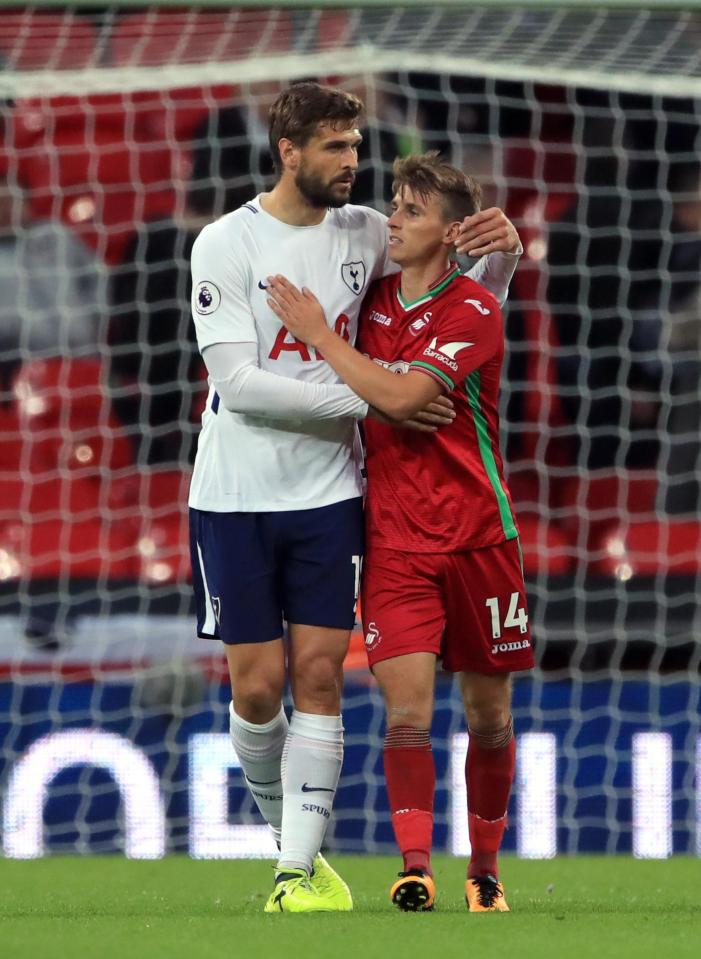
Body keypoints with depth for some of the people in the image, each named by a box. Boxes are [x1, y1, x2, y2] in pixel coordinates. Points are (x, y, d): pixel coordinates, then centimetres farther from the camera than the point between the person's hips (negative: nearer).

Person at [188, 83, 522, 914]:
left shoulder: (366, 235, 4)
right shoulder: (227, 244, -8)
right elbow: (240, 382, -16)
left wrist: (502, 251, -6)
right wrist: (369, 399, -19)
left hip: (327, 495, 3)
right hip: (236, 497, -2)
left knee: (318, 677, -4)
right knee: (258, 687, 0)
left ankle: (298, 871, -1)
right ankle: (286, 831, 22)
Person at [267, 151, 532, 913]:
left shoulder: (474, 312, -9)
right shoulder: (372, 299, 7)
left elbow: (399, 395, -21)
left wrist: (319, 335, -14)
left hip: (476, 535, -2)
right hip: (394, 537, 2)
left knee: (488, 713, 7)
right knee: (406, 704, -13)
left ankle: (484, 870, 20)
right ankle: (414, 867, -17)